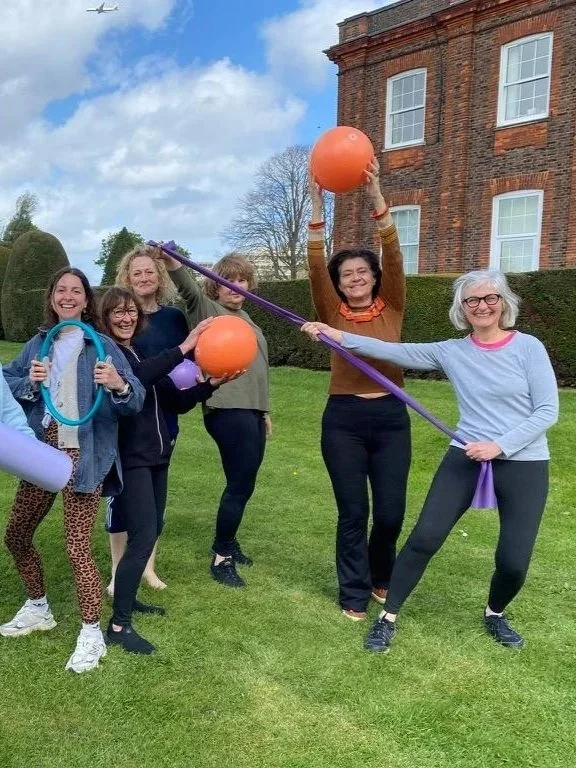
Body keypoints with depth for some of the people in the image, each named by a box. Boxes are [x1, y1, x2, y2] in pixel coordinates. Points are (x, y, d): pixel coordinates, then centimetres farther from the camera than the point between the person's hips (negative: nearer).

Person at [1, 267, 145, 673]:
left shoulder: (102, 345, -5)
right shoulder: (37, 344, 10)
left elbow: (136, 400, -11)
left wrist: (118, 385, -33)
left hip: (84, 457, -6)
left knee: (77, 547, -7)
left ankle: (92, 634, 12)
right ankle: (38, 609, 40)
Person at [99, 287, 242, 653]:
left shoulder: (145, 354, 14)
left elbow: (178, 402, 10)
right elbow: (136, 377, -31)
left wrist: (212, 383, -6)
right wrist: (184, 347, -34)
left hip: (157, 455, 8)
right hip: (130, 458, -8)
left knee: (152, 530, 15)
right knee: (143, 536, -13)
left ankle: (128, 598, 32)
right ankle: (119, 625, -4)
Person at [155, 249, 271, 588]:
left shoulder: (245, 318, 20)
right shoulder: (207, 309, -3)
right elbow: (189, 288, -26)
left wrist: (264, 410, 25)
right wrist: (171, 261, -46)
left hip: (251, 410, 8)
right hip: (228, 411, -8)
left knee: (244, 483, 13)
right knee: (240, 484, -6)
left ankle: (227, 541, 31)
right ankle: (222, 558, 8)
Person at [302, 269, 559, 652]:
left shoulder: (528, 347, -6)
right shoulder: (451, 352, 2)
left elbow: (548, 411, -9)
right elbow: (395, 352, -4)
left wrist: (500, 445, -18)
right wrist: (339, 337, -12)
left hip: (523, 464, -1)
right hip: (466, 458, 2)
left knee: (513, 561, -1)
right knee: (425, 537, -5)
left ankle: (495, 614, 33)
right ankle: (389, 617, 13)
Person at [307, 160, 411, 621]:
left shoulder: (392, 308, 3)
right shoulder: (332, 313, 2)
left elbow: (393, 258, -10)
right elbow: (316, 270, -12)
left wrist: (376, 198, -22)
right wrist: (317, 206, -22)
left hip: (391, 417, 1)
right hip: (344, 419, -1)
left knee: (391, 512, 5)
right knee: (353, 512, 4)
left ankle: (380, 576, 35)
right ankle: (355, 593, 22)